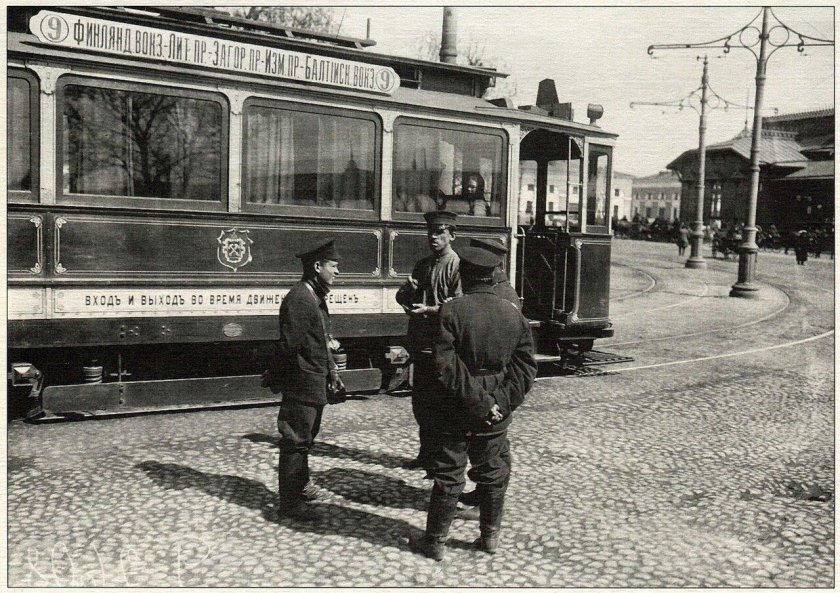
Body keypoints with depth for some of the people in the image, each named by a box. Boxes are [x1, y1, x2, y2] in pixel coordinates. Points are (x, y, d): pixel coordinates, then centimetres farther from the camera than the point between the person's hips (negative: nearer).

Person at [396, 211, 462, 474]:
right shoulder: (423, 265, 16)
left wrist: (429, 310, -22)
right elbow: (402, 298, 16)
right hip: (421, 343, 8)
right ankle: (426, 454, 29)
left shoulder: (457, 265, -9)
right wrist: (408, 290, -5)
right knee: (420, 402, 15)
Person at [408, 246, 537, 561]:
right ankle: (490, 536, 30)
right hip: (496, 413, 4)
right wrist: (502, 402, -8)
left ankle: (435, 541, 19)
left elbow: (446, 366, -22)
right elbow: (526, 366, -2)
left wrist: (477, 401, -17)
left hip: (454, 409, -4)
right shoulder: (514, 315, 1)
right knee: (492, 472, 18)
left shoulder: (451, 311, -15)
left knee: (448, 475, 7)